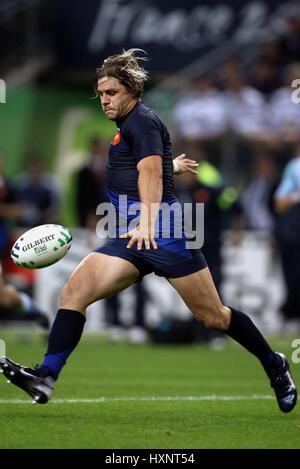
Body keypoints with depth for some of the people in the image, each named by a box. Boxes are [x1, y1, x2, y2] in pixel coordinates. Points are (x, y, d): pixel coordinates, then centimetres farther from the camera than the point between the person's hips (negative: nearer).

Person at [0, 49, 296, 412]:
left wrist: (147, 222, -35)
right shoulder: (128, 125, 19)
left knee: (213, 317, 1)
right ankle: (45, 379, -22)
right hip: (130, 238, 9)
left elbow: (151, 172, -23)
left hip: (162, 234, -9)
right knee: (73, 292, -12)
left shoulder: (142, 120, -8)